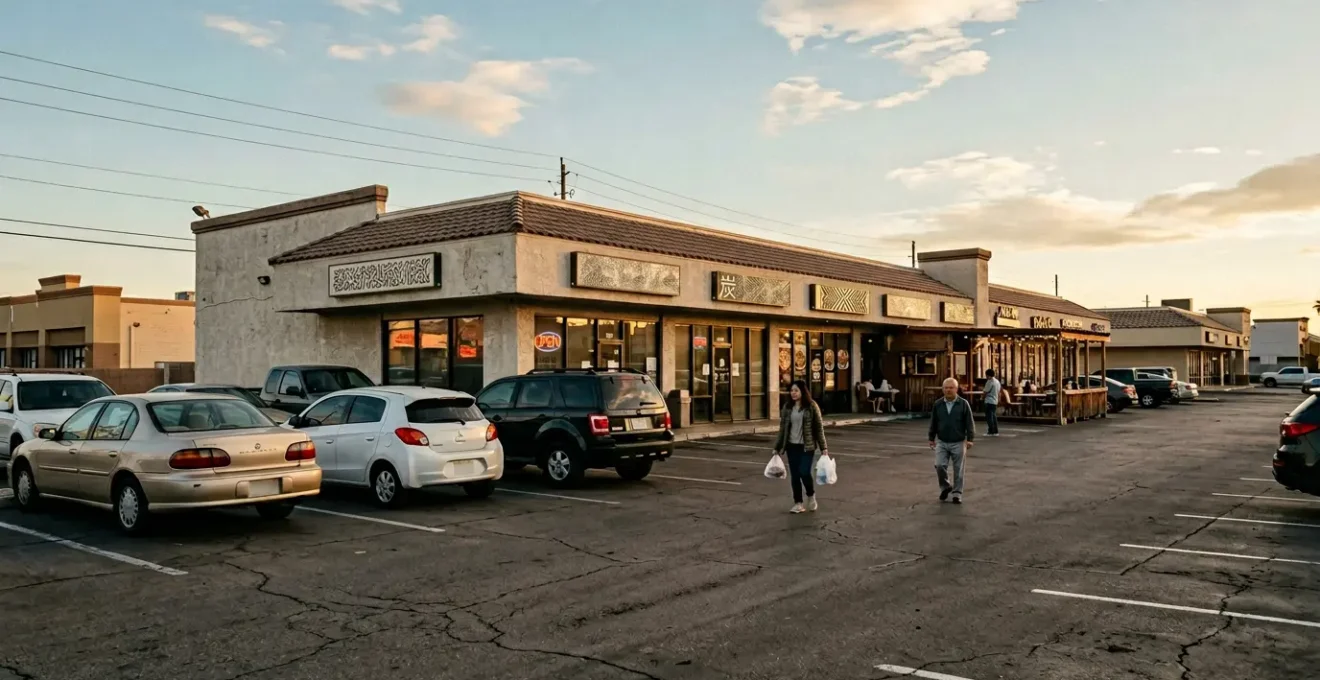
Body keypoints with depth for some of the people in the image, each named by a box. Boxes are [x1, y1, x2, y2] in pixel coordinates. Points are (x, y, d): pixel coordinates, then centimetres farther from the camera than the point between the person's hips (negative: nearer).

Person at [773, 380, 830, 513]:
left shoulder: (811, 406, -6)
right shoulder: (787, 407, 5)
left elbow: (819, 427, -4)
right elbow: (782, 429, 9)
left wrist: (823, 447, -8)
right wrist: (777, 447, 8)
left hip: (807, 446, -4)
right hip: (791, 446, 4)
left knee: (804, 472, -11)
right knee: (794, 475, 4)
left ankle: (811, 496, 17)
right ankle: (798, 503, 14)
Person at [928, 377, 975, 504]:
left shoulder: (963, 404, -5)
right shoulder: (937, 405, 2)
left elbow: (969, 423, -4)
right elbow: (933, 423, 10)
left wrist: (970, 439, -10)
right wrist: (932, 438, 11)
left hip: (958, 443, -2)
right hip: (942, 442, 2)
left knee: (958, 470, 4)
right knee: (939, 465, -10)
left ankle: (957, 493, 16)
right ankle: (945, 487, 13)